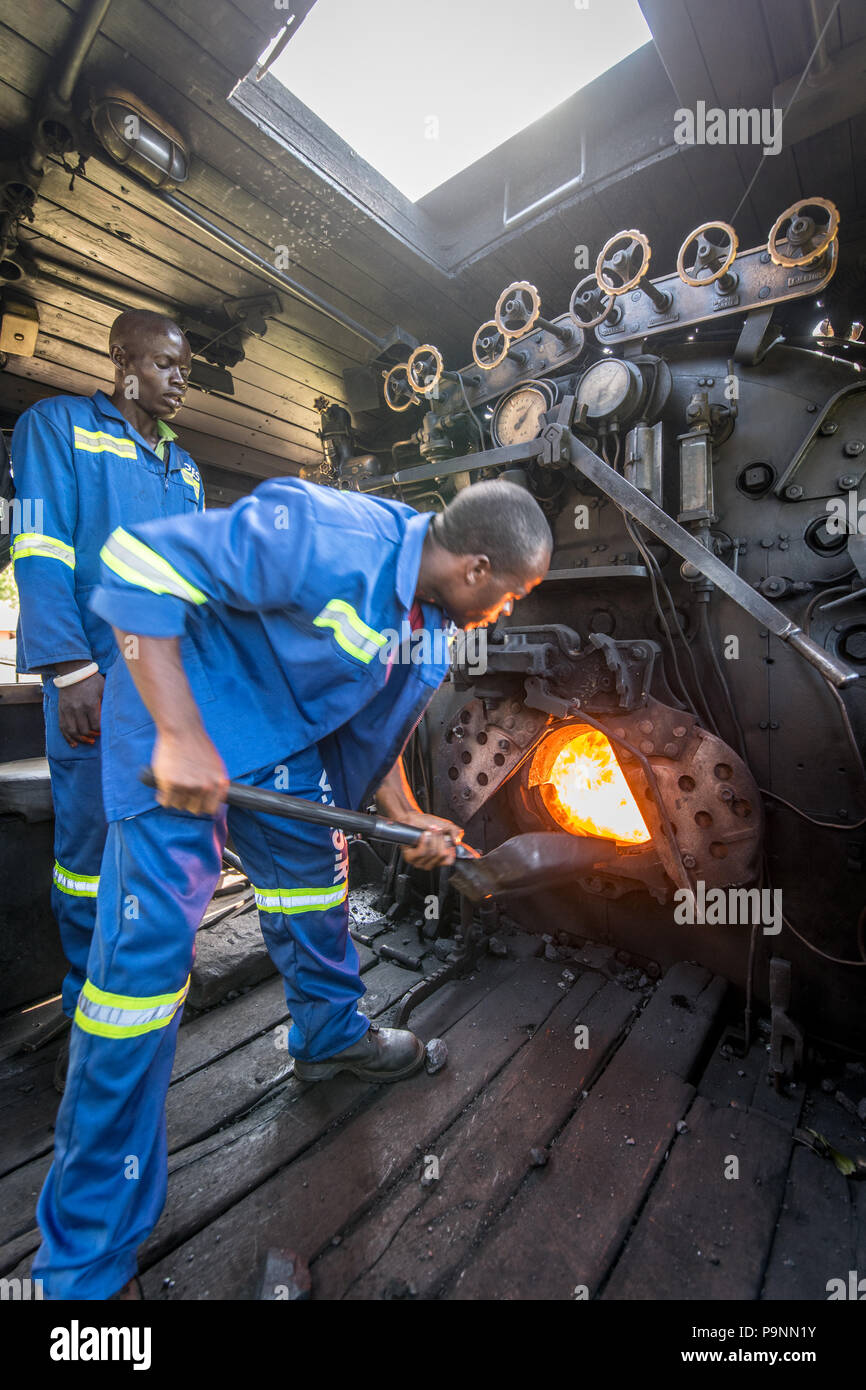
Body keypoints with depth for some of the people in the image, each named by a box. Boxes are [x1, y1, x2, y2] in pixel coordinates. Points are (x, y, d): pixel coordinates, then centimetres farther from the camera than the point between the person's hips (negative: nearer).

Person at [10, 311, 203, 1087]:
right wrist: (72, 669, -16)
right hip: (100, 678, -5)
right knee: (91, 839, 1)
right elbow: (39, 555, -6)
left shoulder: (185, 467, 23)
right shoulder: (58, 425, 6)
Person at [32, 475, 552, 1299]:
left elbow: (375, 736, 10)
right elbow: (140, 568, -26)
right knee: (148, 941, -9)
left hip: (282, 737, 8)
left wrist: (408, 819, -2)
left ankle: (331, 1036, 45)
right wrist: (180, 735, -31)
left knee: (314, 871, 16)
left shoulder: (430, 640, -1)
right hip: (173, 712, -7)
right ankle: (87, 1259, 11)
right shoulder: (324, 536, -28)